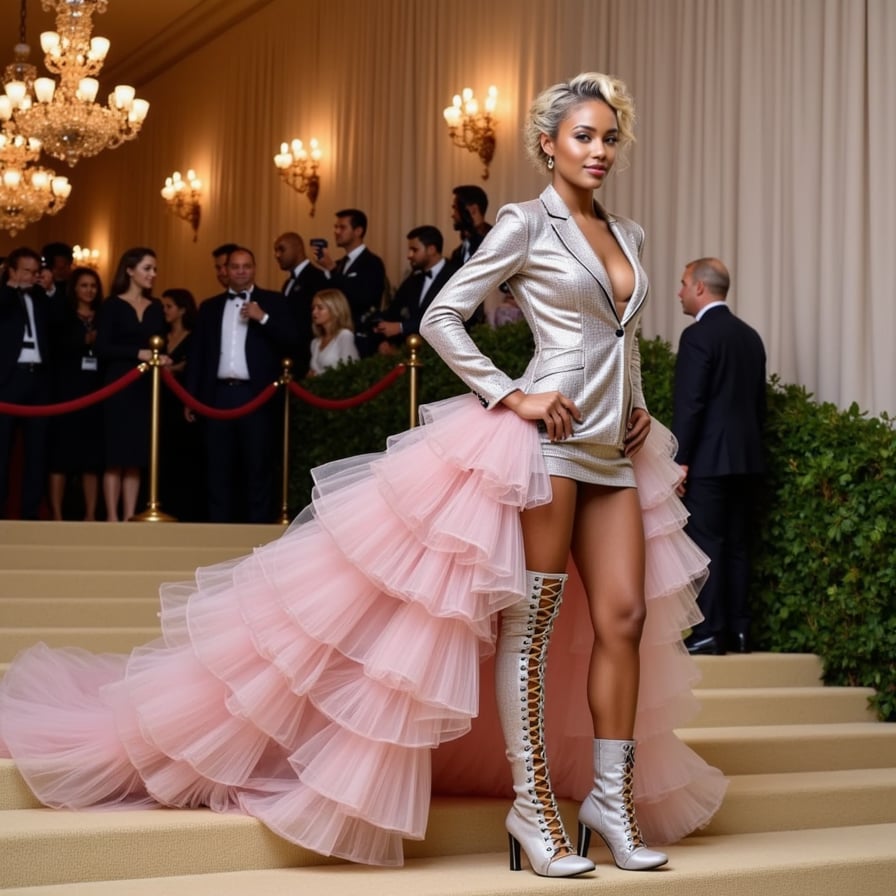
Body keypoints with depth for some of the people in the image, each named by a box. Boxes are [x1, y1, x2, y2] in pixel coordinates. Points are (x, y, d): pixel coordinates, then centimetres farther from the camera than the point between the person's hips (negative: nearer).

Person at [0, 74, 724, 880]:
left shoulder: (627, 235, 16)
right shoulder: (527, 223, -5)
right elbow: (440, 316, -9)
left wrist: (637, 408, 11)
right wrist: (511, 399, -14)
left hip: (613, 450, 7)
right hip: (547, 440, -7)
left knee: (626, 616, 2)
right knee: (532, 623, -4)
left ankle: (614, 798, 11)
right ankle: (533, 808, 2)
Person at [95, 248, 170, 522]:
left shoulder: (156, 307, 13)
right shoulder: (112, 305, -2)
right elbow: (101, 348, -10)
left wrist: (163, 360, -7)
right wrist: (138, 353, -18)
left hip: (147, 389, 5)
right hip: (120, 388, -5)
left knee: (137, 457, 5)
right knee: (116, 455, -3)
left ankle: (130, 518, 8)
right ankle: (112, 518, 1)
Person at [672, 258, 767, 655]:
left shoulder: (698, 335, -11)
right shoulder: (750, 336, 14)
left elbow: (689, 403, -16)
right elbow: (759, 402, 17)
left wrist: (679, 460, -13)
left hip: (709, 460, -8)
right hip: (746, 459, 8)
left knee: (706, 545, -5)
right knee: (736, 545, 10)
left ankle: (708, 634, -5)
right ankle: (738, 631, 13)